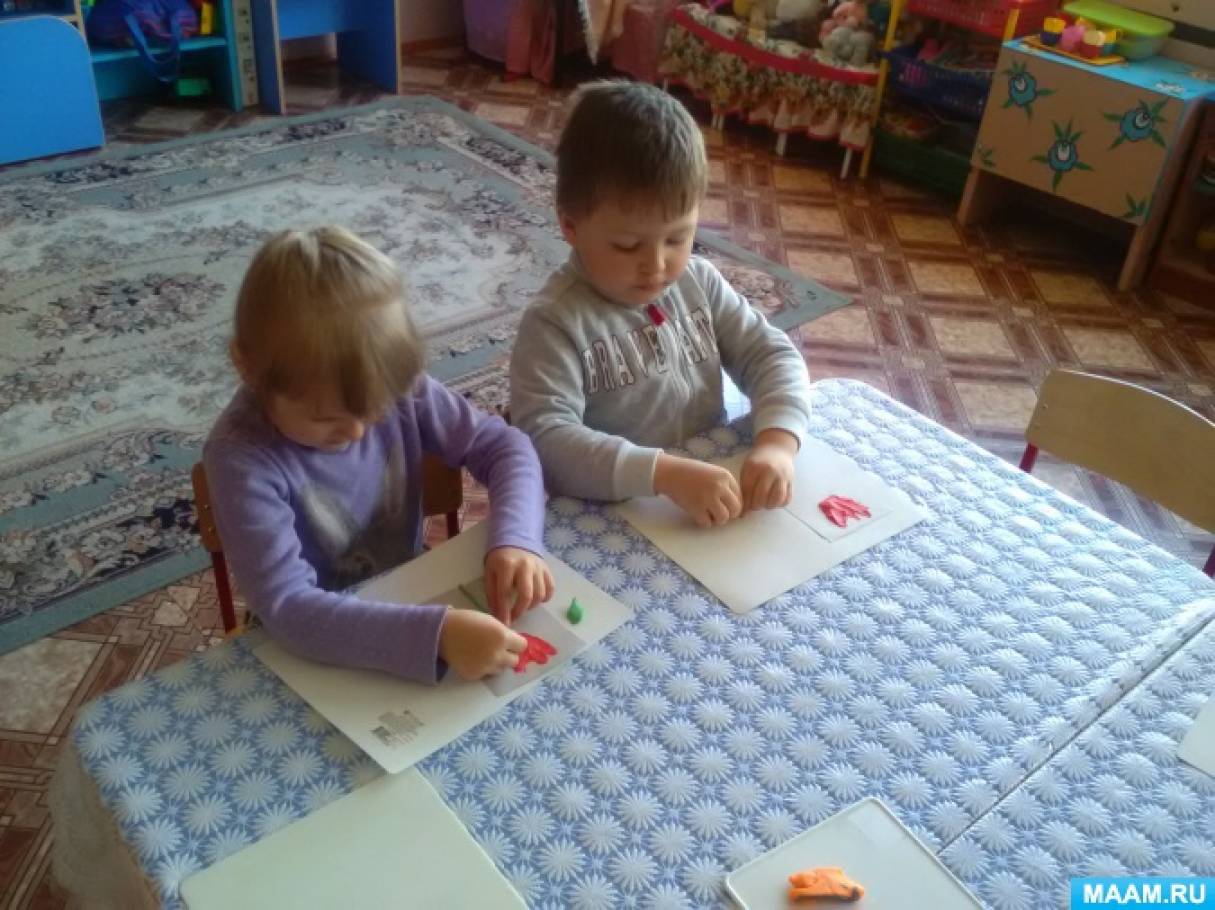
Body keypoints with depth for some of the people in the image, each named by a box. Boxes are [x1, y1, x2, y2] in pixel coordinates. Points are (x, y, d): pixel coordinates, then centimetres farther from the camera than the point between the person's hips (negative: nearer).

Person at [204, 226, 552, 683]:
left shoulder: (398, 392, -15)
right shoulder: (243, 456, -25)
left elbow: (505, 447, -7)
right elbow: (287, 607, -31)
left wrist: (515, 541, -24)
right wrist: (435, 634, -42)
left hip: (410, 605, 4)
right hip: (315, 654, -4)